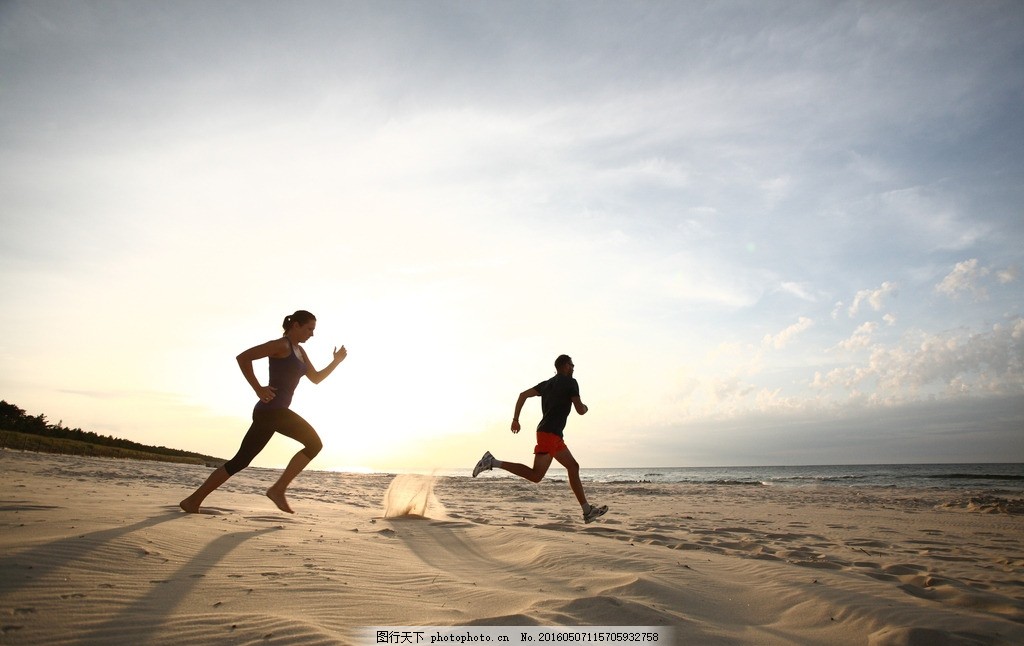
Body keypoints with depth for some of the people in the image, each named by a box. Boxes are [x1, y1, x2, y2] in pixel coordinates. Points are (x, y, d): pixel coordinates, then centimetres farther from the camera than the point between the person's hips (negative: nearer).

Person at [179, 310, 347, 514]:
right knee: (314, 442, -14)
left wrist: (336, 361, 10)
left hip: (270, 412, 10)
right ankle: (278, 489, -11)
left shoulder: (299, 351, 21)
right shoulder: (281, 345, -7)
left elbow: (316, 378, 23)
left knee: (240, 461, 12)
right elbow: (243, 357, -14)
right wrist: (258, 389, -16)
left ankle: (193, 500, 18)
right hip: (271, 409, -10)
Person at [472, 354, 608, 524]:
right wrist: (585, 408, 17)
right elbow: (580, 410, -7)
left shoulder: (547, 383, 19)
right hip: (549, 433, -10)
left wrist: (515, 419, 14)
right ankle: (493, 462, -21)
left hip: (554, 435, 10)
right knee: (536, 475, -16)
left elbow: (523, 395, 13)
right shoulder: (570, 382, -2)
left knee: (573, 467, 13)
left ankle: (588, 511, 16)